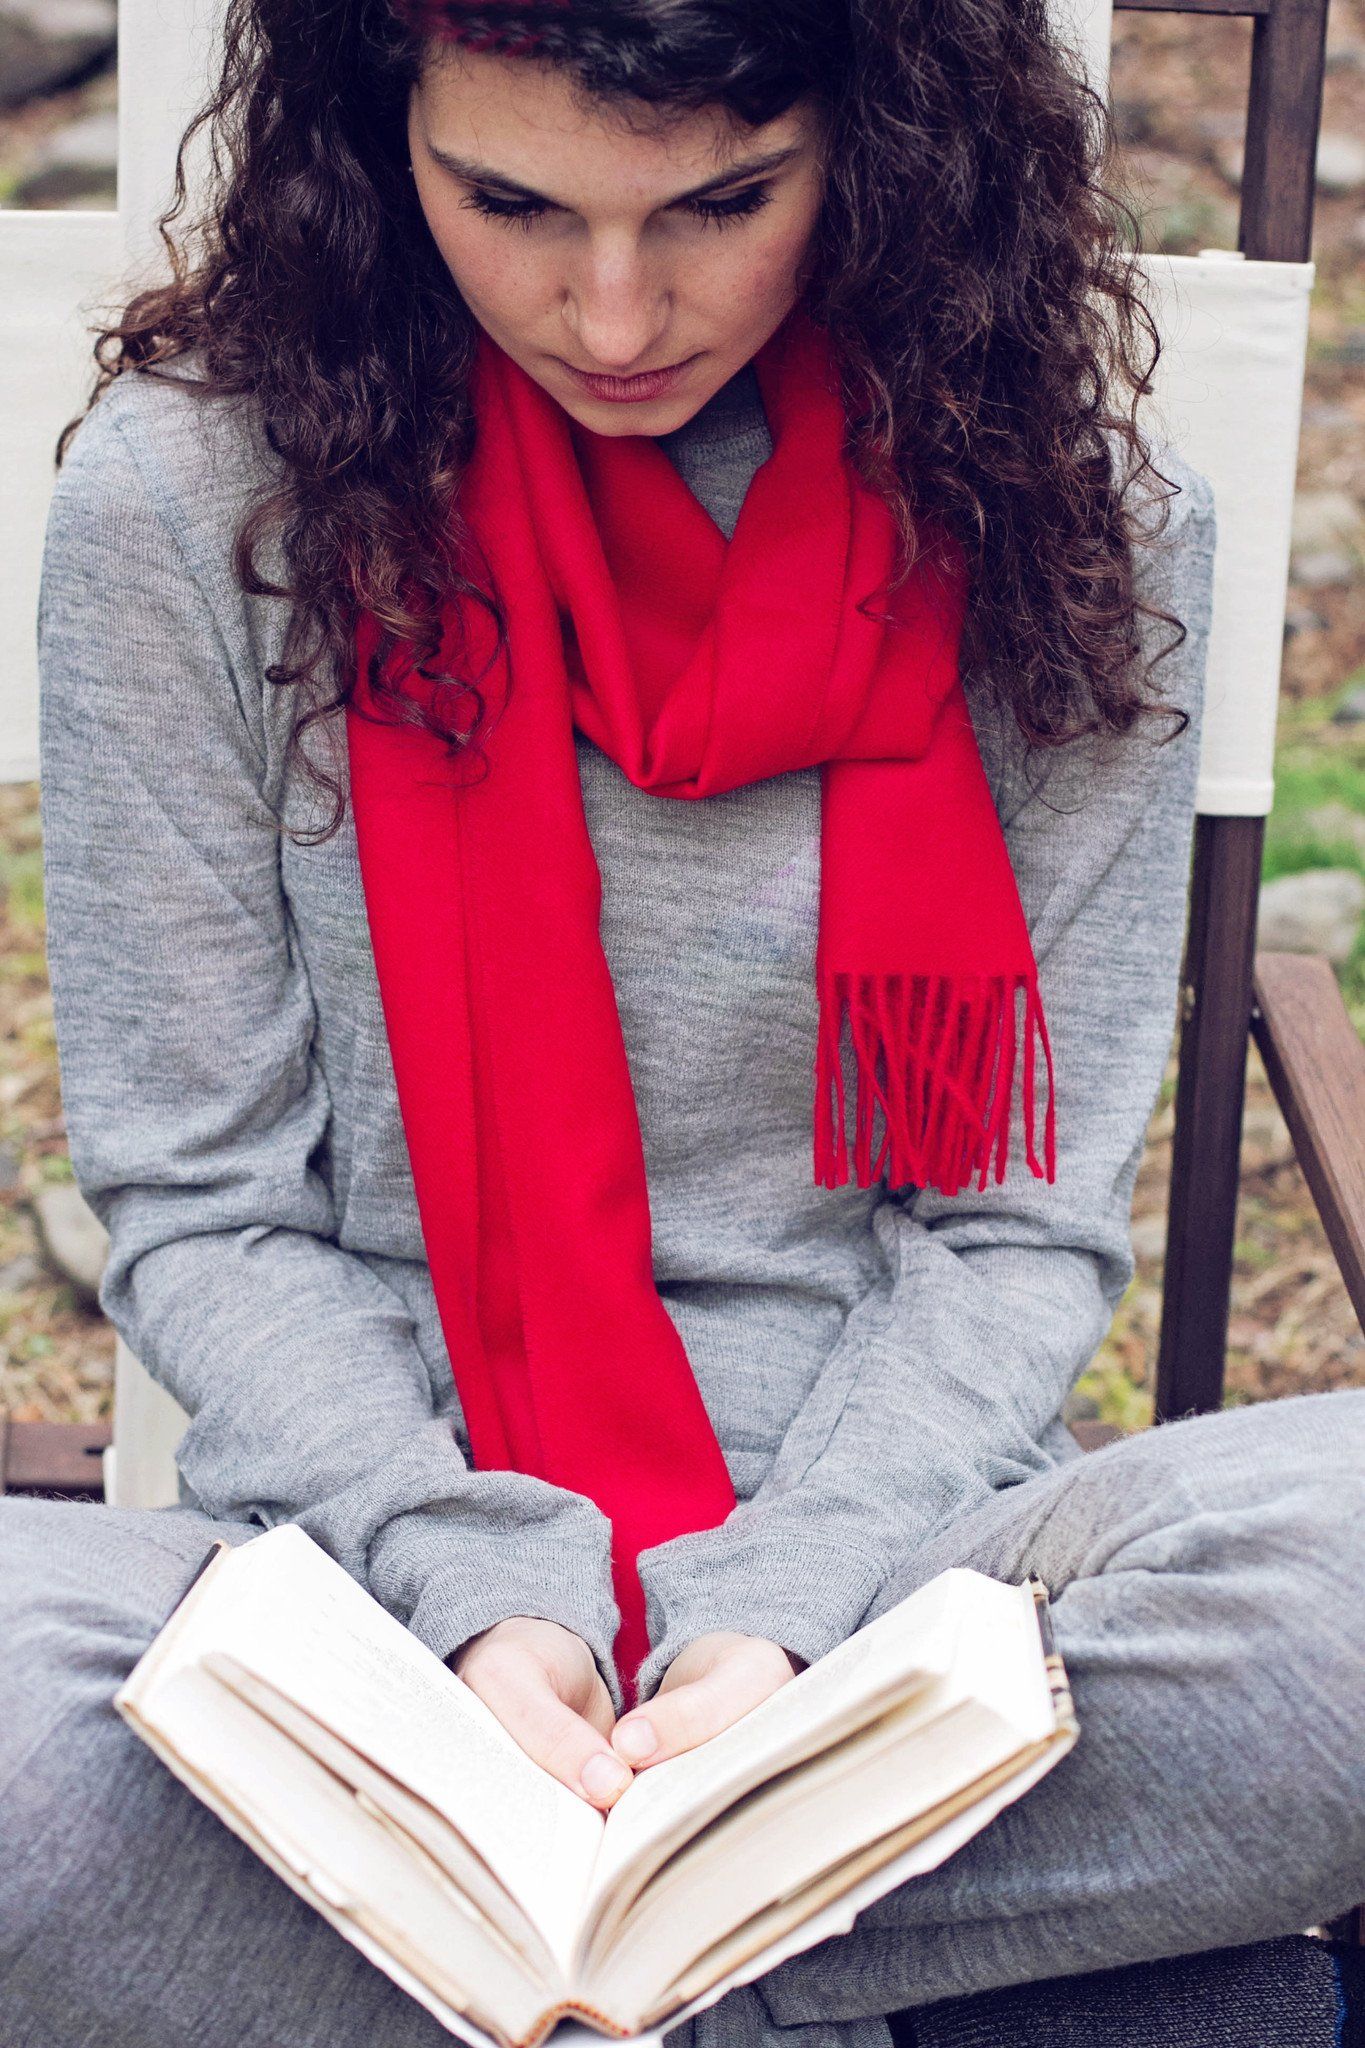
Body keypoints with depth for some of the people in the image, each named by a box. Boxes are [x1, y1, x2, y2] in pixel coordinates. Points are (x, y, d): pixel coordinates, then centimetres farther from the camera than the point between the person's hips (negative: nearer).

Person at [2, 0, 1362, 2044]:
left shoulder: (1075, 518, -3)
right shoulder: (191, 496, -6)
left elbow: (1020, 1226, -1)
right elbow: (206, 1213, -2)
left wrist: (785, 1611, -17)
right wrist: (480, 1591, -17)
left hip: (880, 1547, 1)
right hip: (376, 1554, 0)